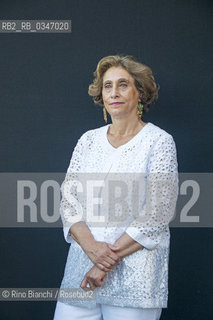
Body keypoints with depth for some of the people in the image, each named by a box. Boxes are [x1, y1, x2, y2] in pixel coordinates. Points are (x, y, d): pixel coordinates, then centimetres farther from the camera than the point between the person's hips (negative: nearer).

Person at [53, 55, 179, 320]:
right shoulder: (88, 140, 9)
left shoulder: (159, 142, -4)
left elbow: (158, 214, -11)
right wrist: (90, 245, -13)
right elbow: (68, 199, 4)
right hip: (81, 267, 4)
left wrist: (109, 260, -14)